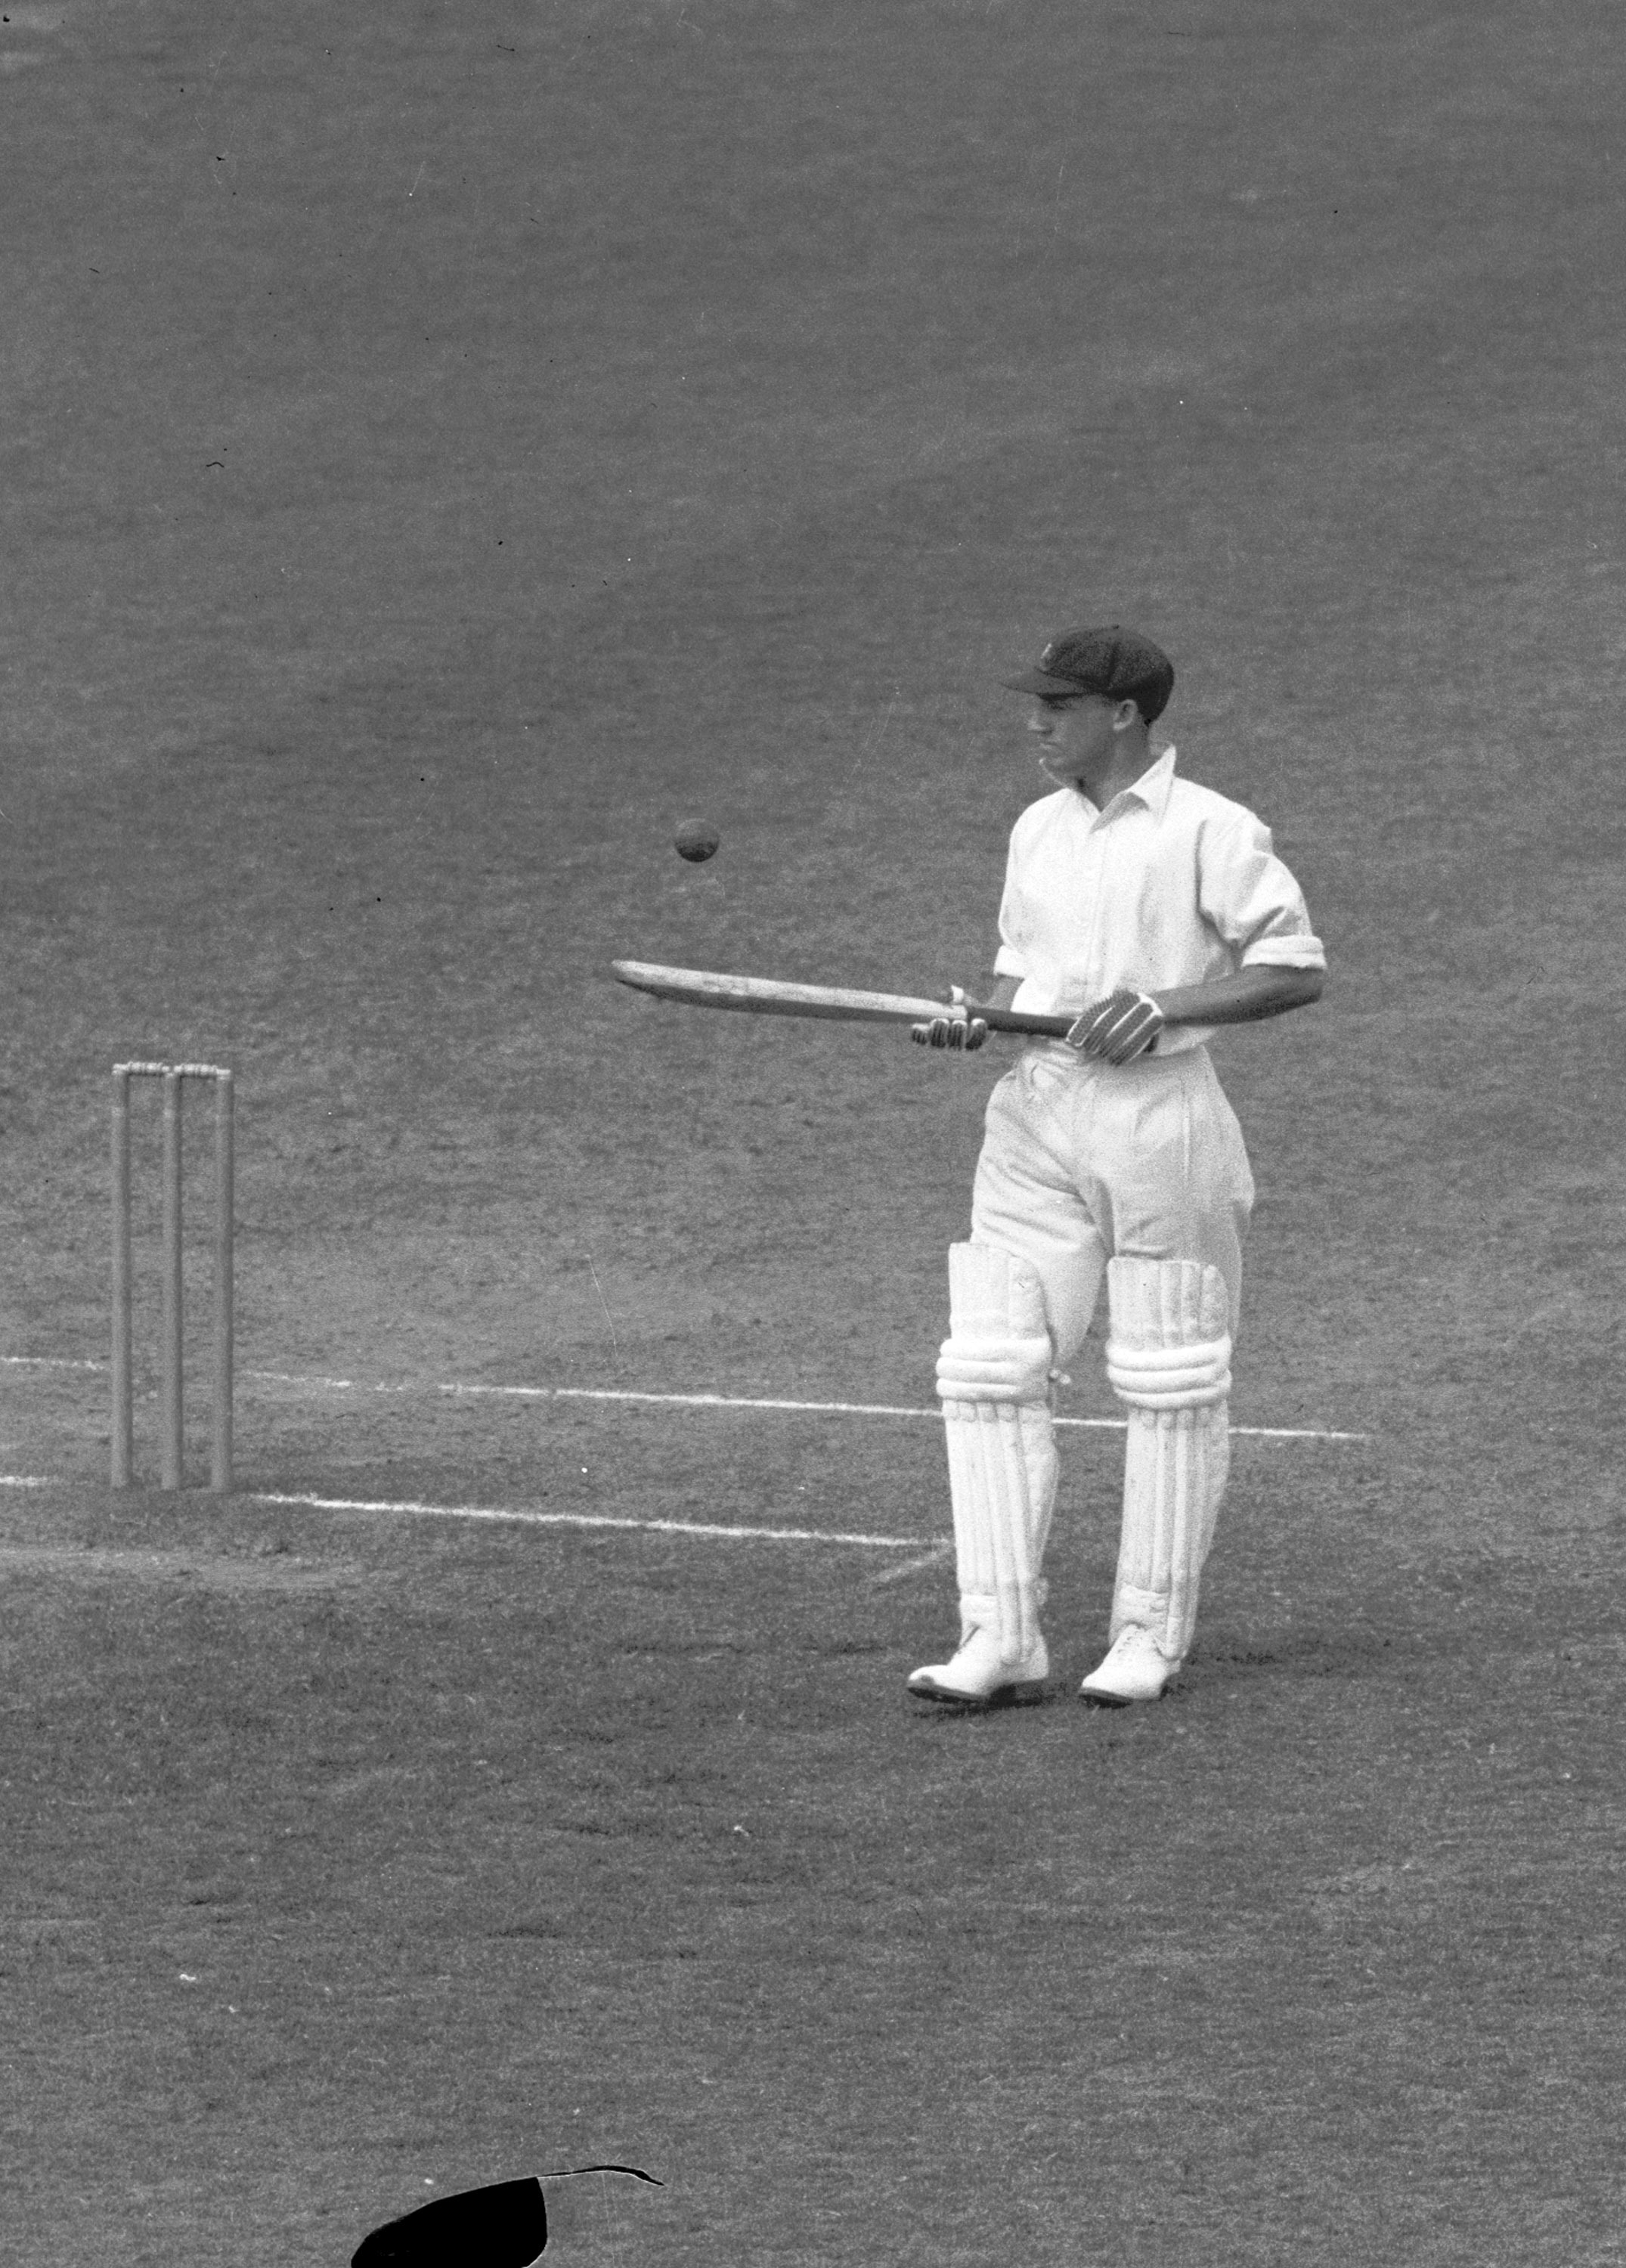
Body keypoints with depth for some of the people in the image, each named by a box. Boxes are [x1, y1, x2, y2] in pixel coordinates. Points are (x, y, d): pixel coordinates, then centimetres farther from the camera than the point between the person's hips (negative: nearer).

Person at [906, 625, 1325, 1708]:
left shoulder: (1211, 832, -7)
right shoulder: (1039, 829, 14)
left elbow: (1297, 968, -9)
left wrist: (1161, 1004, -18)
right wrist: (980, 1016, 1)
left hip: (1160, 1113, -6)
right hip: (1039, 1112, 6)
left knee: (1171, 1384, 3)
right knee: (990, 1371, -4)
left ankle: (1151, 1634, 13)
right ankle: (1002, 1640, -3)